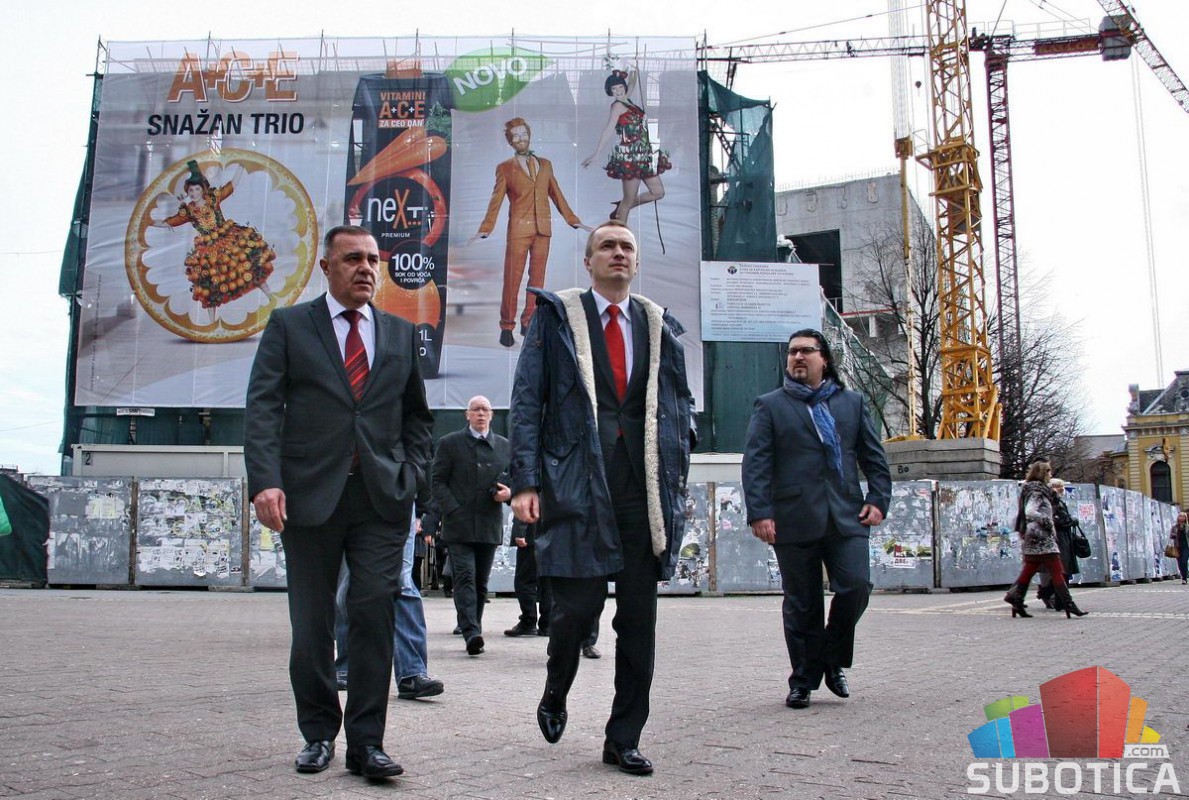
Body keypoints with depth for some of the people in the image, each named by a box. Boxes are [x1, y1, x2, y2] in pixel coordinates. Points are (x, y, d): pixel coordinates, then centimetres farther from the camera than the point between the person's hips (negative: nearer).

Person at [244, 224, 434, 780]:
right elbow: (262, 407, -2)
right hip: (310, 497, -1)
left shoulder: (401, 334, 14)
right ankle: (318, 734, 23)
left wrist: (411, 476, 5)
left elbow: (417, 415, 20)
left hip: (381, 500, 1)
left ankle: (366, 743, 5)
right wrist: (265, 481, -15)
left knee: (374, 617, -3)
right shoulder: (289, 325, 6)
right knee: (311, 623, 7)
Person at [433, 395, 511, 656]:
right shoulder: (450, 443, 5)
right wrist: (453, 510, -11)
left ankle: (473, 631, 17)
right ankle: (471, 633, -19)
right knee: (465, 577, -12)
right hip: (459, 524, -3)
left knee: (481, 583, 8)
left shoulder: (505, 446, 14)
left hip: (490, 526, 4)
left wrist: (509, 493, -4)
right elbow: (438, 481, 1)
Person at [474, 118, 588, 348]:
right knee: (512, 279, -4)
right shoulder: (505, 168, 5)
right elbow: (496, 201, -1)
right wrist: (485, 229, -11)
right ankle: (507, 327, 3)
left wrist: (573, 220, 12)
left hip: (543, 229, 3)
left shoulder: (545, 164, 14)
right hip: (519, 229, -3)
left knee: (537, 278, 5)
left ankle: (528, 323, 13)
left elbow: (556, 195, 16)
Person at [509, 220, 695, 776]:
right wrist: (525, 482, -8)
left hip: (643, 489, 3)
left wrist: (676, 483, 8)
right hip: (576, 483, -3)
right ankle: (554, 698, 27)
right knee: (577, 606, -6)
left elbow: (679, 409, 16)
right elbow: (526, 403, 1)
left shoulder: (660, 326, 15)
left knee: (638, 618, 5)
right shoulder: (557, 317, 7)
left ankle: (624, 741, 18)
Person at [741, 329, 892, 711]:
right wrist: (759, 512, -9)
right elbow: (755, 462, 1)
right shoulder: (770, 406, 10)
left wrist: (878, 499, 3)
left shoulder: (853, 403, 18)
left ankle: (832, 660, 15)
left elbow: (874, 456, 16)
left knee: (856, 587, -9)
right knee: (801, 604, 3)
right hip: (794, 521, -2)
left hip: (847, 518, 2)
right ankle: (803, 680, 16)